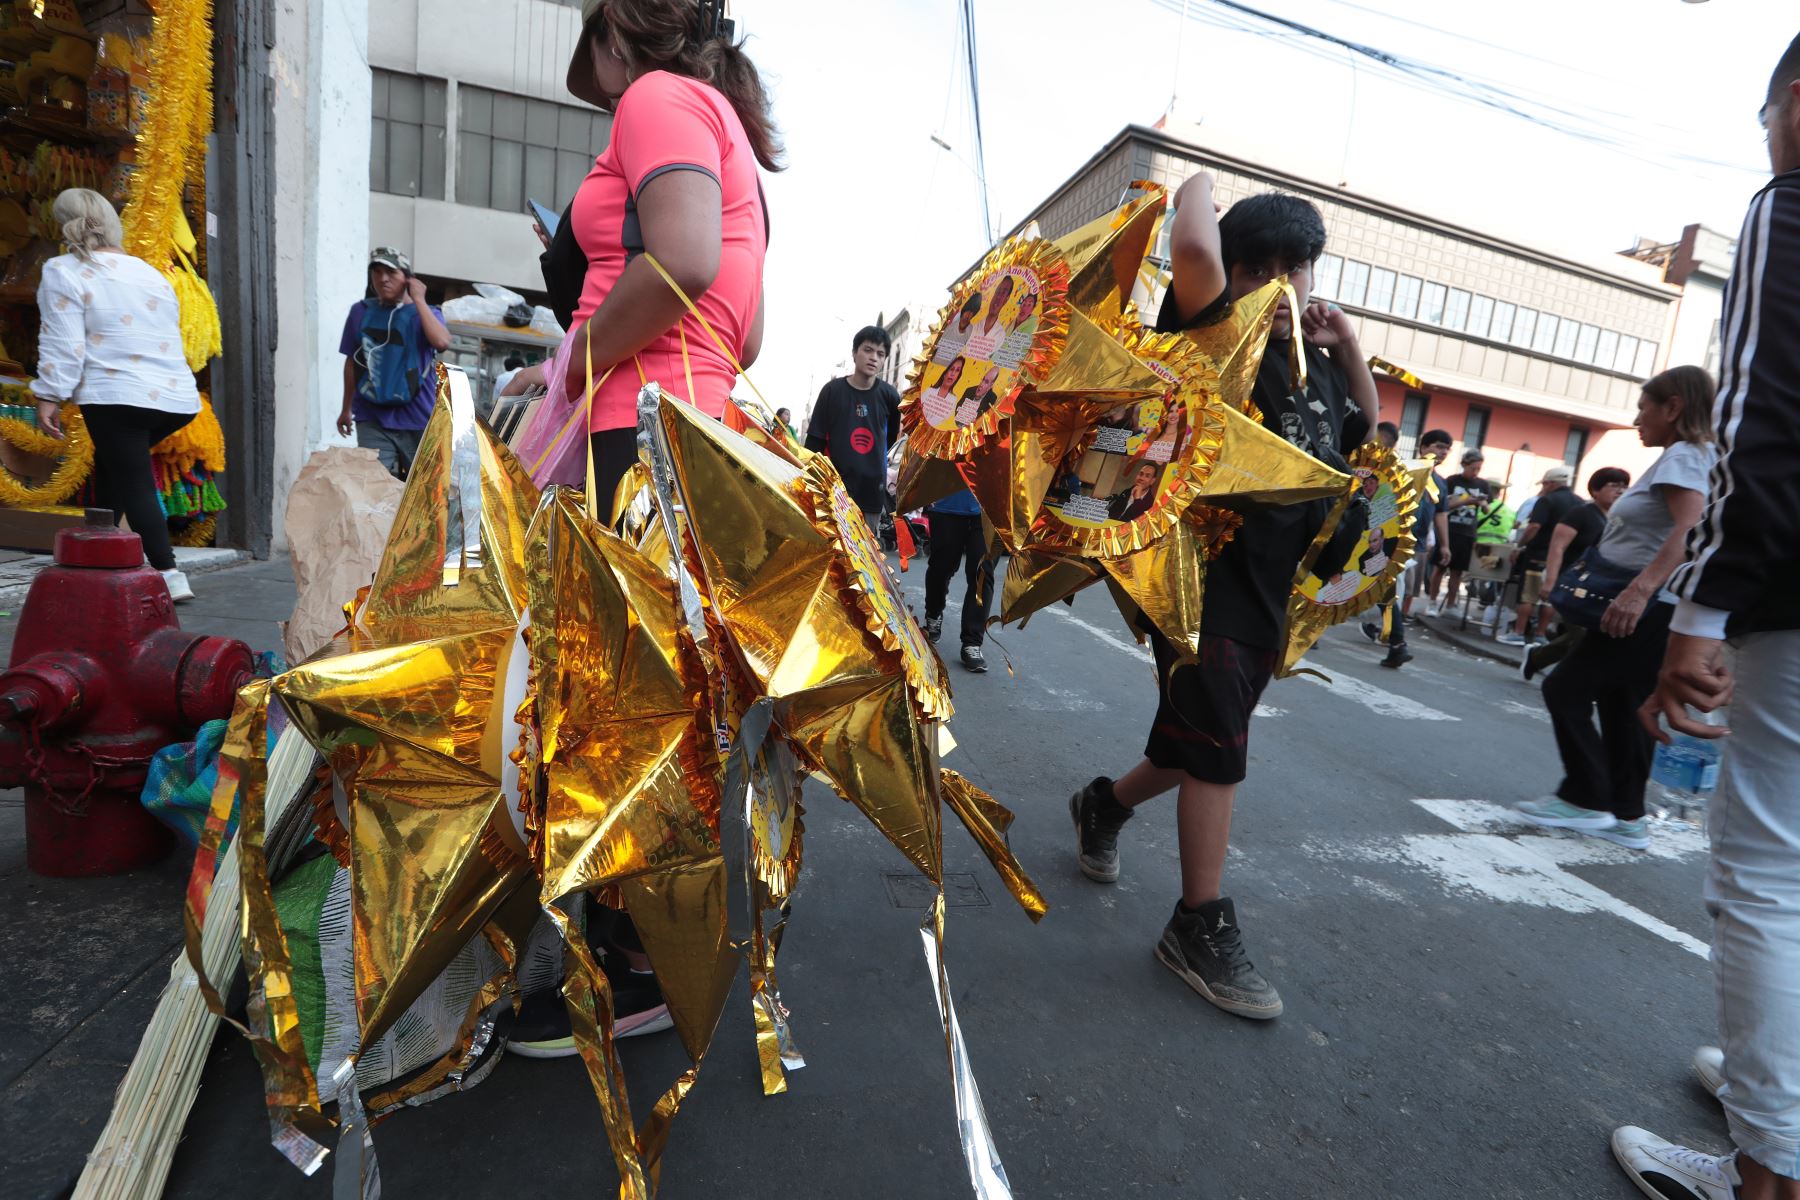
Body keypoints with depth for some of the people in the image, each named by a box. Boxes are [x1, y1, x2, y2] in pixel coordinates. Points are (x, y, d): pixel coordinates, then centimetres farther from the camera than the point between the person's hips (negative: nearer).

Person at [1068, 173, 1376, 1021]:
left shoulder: (1312, 363, 14)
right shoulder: (1218, 336, -8)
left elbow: (1365, 433, 27)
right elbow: (1194, 250, -27)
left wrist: (1349, 348, 14)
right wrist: (1199, 184, -4)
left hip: (1273, 589, 8)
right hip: (1203, 571, -8)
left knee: (1199, 747, 18)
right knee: (1216, 748, -7)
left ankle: (1104, 806, 43)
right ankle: (1201, 928, 7)